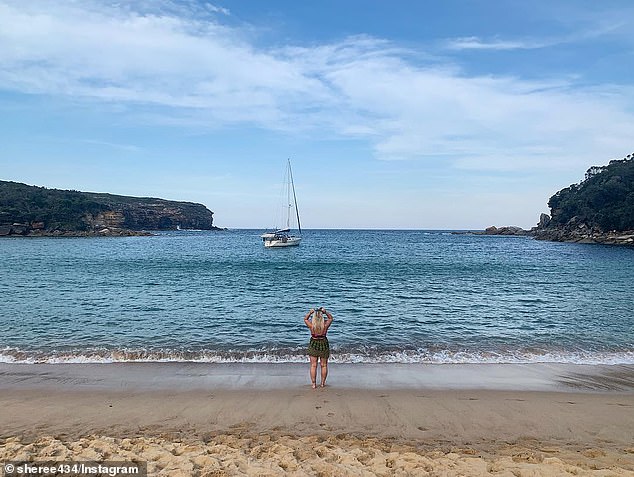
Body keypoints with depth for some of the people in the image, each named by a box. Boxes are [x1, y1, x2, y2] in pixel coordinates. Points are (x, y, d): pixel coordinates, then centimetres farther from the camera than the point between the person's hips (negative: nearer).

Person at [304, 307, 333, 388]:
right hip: (324, 345, 0)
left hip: (313, 345, 0)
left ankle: (314, 384, 14)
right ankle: (323, 383, 23)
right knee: (324, 365, 15)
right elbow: (331, 318, 3)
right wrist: (326, 312, -7)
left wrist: (310, 312, -4)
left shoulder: (311, 325, -17)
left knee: (313, 365, 10)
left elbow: (305, 319, 4)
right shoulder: (325, 325, -17)